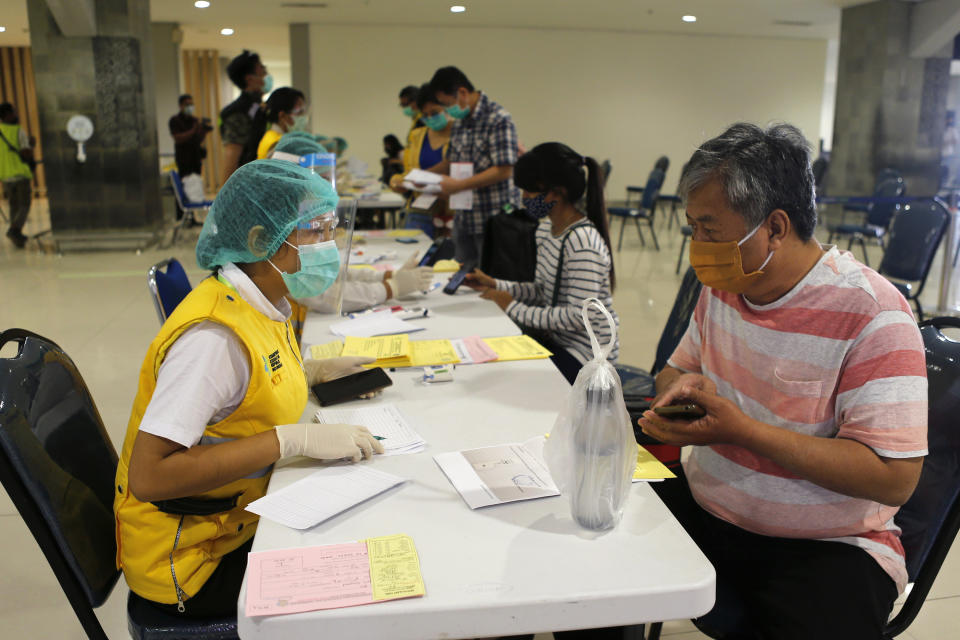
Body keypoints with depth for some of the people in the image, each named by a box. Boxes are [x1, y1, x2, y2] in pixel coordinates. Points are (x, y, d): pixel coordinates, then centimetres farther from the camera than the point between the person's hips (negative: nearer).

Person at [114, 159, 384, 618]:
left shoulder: (261, 303, 1)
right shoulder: (214, 333, -27)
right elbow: (148, 476, -31)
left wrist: (314, 372, 3)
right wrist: (292, 439, -31)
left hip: (242, 519, 8)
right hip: (190, 559, -8)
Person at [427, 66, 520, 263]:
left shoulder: (499, 120, -14)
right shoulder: (459, 122, 12)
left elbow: (504, 170, -21)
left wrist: (460, 185, -22)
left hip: (493, 219, -8)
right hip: (463, 217, 8)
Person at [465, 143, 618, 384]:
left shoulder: (582, 242, -24)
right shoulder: (546, 230, 5)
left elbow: (580, 316, -28)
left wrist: (514, 308, -21)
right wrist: (495, 285, -1)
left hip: (586, 355, -8)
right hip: (556, 339, 8)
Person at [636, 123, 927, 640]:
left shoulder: (872, 314, -18)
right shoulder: (723, 284, 3)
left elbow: (895, 476, -22)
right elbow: (676, 370, 18)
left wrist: (741, 429, -26)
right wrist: (682, 388, -8)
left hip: (826, 547, -5)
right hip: (704, 512, 5)